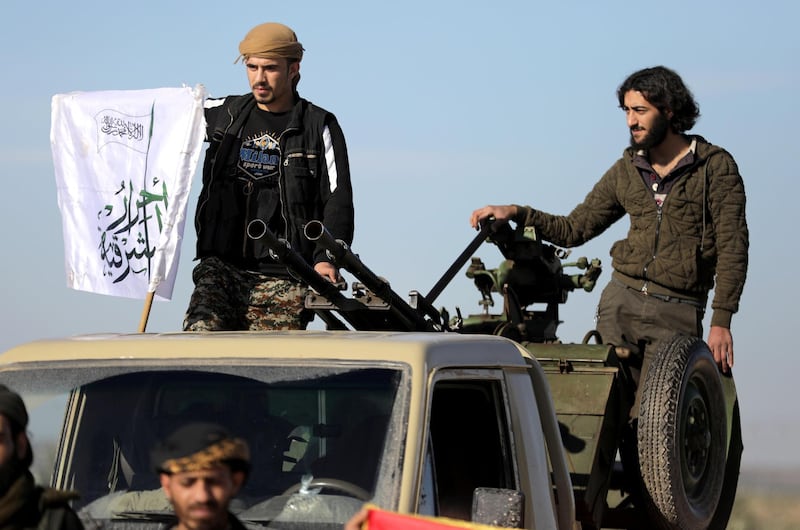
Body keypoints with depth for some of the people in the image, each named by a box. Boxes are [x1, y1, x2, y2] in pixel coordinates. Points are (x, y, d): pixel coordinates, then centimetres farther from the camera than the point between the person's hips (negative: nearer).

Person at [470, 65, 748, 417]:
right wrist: (515, 213, 4)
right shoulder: (626, 171, 13)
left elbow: (731, 249, -4)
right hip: (621, 299, 4)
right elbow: (574, 229, 18)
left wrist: (721, 322, -11)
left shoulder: (716, 167, 0)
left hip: (677, 314, -4)